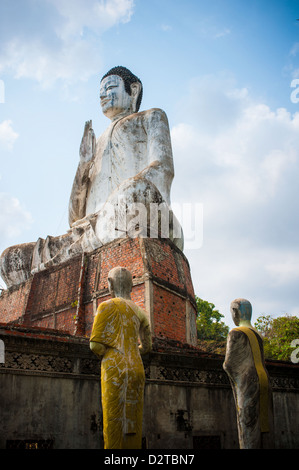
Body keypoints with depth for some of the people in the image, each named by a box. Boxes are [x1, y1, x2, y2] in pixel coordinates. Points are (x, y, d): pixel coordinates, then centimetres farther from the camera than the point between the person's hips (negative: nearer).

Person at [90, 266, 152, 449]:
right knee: (134, 425, 8)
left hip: (115, 368, -6)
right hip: (137, 369, 6)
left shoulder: (107, 306, -1)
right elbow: (147, 347, 22)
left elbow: (96, 344, -7)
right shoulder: (139, 311, 17)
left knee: (113, 422, -5)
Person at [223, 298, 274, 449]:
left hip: (248, 386, -8)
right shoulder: (257, 335, 19)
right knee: (263, 427, 7)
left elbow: (229, 364, -11)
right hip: (263, 384, 8)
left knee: (249, 428, -8)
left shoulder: (236, 333, -7)